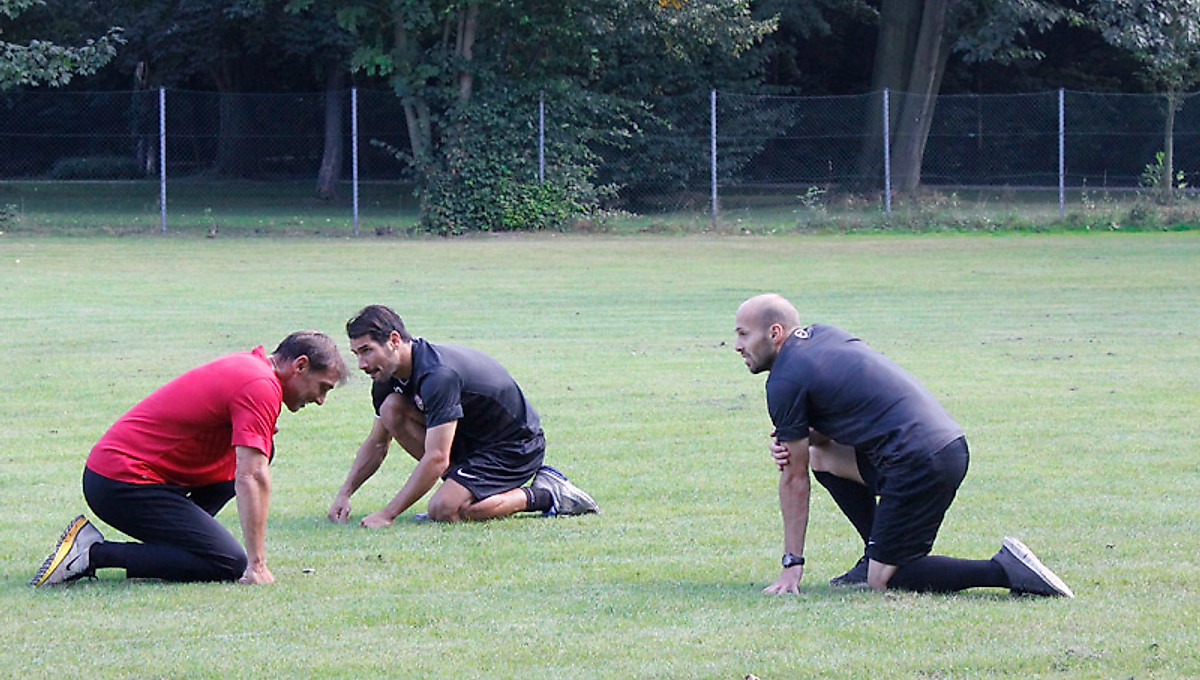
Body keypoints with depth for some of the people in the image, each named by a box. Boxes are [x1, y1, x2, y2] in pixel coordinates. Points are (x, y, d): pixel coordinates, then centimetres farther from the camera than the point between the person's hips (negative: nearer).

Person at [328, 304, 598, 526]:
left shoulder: (438, 374, -32)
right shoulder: (389, 377, -2)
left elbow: (436, 459, -34)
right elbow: (376, 444, 10)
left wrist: (386, 515, -32)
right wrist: (344, 495, -4)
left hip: (516, 446, -9)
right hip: (471, 435, 9)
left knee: (444, 510, -28)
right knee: (392, 409, -8)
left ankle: (544, 496, -7)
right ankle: (462, 486, 1)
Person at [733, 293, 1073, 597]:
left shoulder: (786, 381, -6)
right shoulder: (821, 335, 19)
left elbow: (795, 478, -1)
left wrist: (791, 565, 7)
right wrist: (798, 440, 5)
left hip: (918, 465, -10)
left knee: (884, 580, -2)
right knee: (822, 456, 22)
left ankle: (1005, 570, -13)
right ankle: (877, 556, 18)